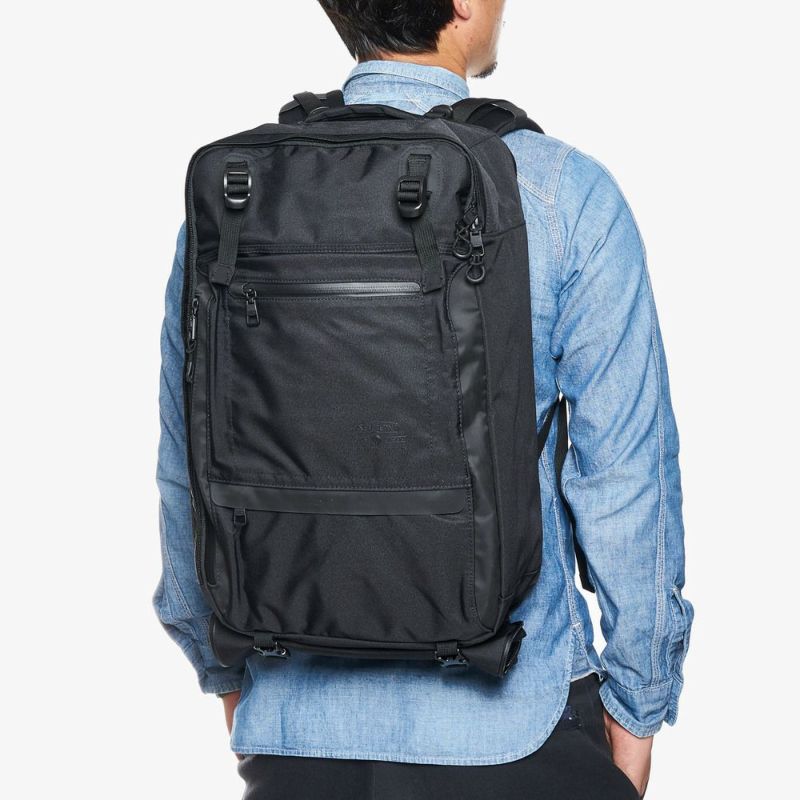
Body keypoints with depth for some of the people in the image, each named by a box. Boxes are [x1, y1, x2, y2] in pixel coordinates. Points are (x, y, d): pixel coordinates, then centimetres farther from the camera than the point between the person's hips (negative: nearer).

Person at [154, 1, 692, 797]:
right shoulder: (565, 194, -11)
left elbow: (188, 468, 5)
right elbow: (623, 475, -9)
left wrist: (225, 673, 19)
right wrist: (637, 705, 3)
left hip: (298, 721, 3)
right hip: (507, 717, -3)